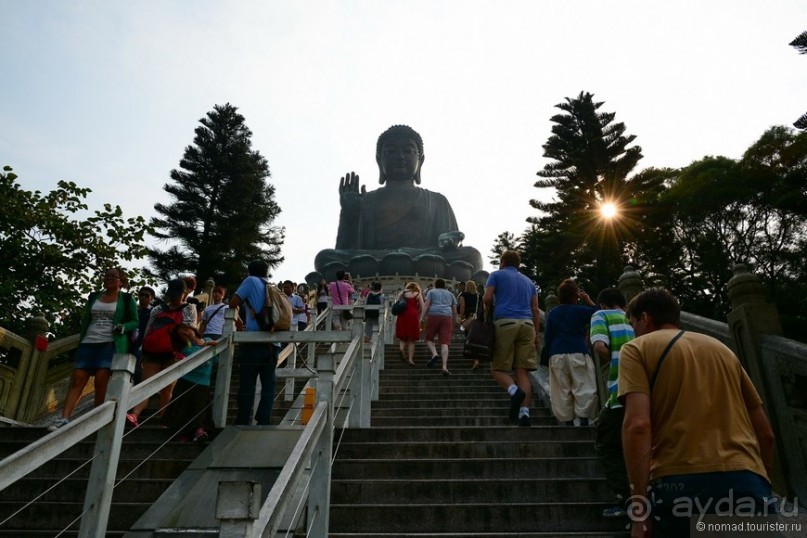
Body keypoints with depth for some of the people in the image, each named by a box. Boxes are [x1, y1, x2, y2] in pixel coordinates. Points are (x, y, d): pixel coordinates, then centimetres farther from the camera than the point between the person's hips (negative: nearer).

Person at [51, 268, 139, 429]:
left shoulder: (127, 299, 6)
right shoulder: (94, 297, 18)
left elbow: (135, 322, 5)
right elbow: (85, 319, 25)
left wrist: (123, 327, -16)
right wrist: (81, 340, 16)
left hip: (110, 345, -4)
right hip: (88, 343, 4)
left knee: (101, 382, -11)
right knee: (77, 381, -6)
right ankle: (64, 418, -9)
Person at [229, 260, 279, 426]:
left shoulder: (251, 281, 3)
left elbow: (232, 304, 1)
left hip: (254, 343, -4)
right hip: (272, 344, 4)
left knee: (247, 385, 1)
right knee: (268, 385, 8)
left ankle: (243, 423, 3)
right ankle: (263, 422, 7)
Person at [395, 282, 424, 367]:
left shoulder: (402, 293, 15)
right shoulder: (418, 295, 10)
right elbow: (422, 307, -1)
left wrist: (396, 317, 18)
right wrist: (420, 318, 7)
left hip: (402, 315, 1)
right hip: (413, 315, -1)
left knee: (402, 337, 10)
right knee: (411, 339, 6)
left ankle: (402, 349, -21)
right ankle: (410, 359, 1)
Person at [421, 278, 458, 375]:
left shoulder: (431, 292, 19)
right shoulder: (450, 294, 27)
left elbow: (426, 305, 2)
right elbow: (455, 311, 21)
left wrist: (421, 318, -4)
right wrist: (453, 326, 26)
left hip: (433, 316, -2)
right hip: (447, 317, 2)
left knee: (429, 338, 13)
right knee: (445, 343, -5)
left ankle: (435, 354, -15)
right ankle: (445, 367, -17)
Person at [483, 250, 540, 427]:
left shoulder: (497, 275, 13)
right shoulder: (529, 281, 26)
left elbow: (487, 298, 0)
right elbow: (535, 310, 18)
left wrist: (491, 312, 20)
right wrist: (536, 335, 17)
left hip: (505, 322, -4)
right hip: (527, 324, 4)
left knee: (498, 368, 1)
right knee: (523, 371, 1)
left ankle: (514, 391, -26)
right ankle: (524, 413, -10)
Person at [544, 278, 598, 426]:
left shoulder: (552, 313, 10)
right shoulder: (580, 310, 2)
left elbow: (547, 338, 10)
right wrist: (588, 301, 16)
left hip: (557, 355, 3)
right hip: (578, 353, -3)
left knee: (562, 391, 6)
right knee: (584, 388, -2)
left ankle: (568, 422, 7)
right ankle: (583, 421, -9)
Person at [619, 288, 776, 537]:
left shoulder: (637, 348, 7)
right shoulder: (722, 349, 25)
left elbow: (637, 425, -9)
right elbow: (766, 434, 24)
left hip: (683, 484, -4)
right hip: (748, 484, 5)